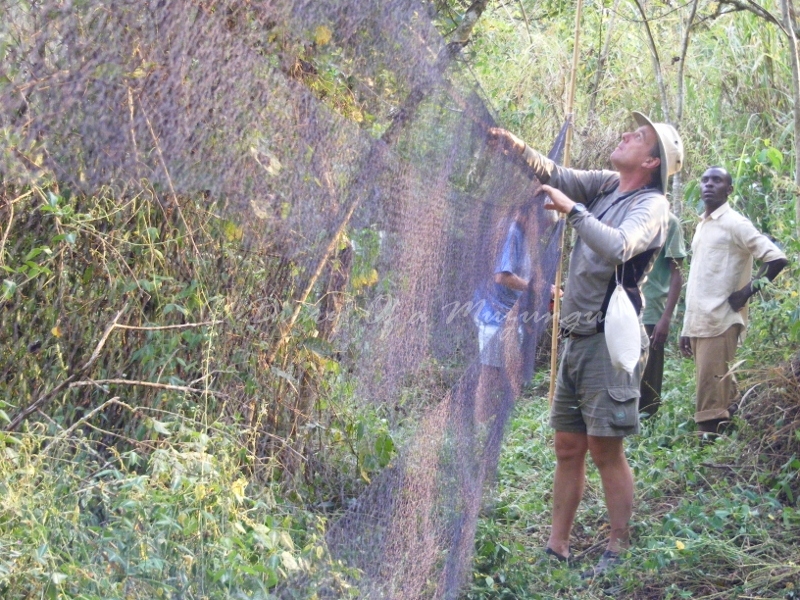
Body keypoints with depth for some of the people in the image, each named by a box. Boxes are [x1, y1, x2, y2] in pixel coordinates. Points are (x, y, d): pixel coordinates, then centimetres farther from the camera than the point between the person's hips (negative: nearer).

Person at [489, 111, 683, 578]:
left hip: (610, 339, -8)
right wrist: (520, 149, -13)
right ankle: (557, 547, 16)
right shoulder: (608, 185, 13)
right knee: (568, 447, 10)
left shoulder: (651, 206, -9)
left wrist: (572, 209, -20)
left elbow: (618, 247, -27)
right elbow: (557, 176, 5)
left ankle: (620, 550, 2)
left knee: (605, 448, -6)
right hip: (578, 337, 8)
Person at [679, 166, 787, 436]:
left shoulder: (734, 223, -6)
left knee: (711, 398, -11)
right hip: (698, 323, 8)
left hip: (719, 323, -8)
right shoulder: (702, 225, 18)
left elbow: (776, 258, -14)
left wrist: (747, 292, -11)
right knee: (715, 394, 9)